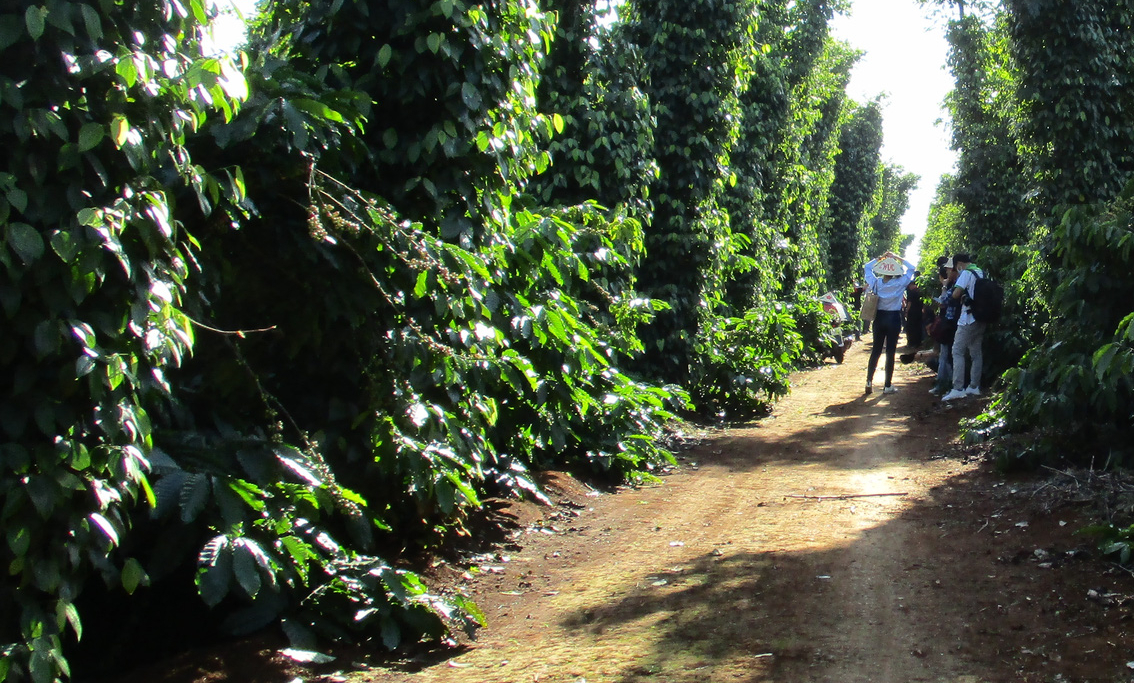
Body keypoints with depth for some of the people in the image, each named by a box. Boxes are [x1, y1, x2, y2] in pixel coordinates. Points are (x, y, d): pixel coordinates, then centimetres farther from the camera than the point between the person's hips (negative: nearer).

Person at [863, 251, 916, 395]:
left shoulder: (876, 282, -5)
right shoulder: (899, 283, -12)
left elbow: (868, 266, 12)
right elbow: (911, 268, 0)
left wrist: (880, 257, 4)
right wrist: (897, 257, -1)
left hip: (879, 317, 3)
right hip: (894, 318, -3)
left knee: (876, 350, 12)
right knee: (890, 352, 0)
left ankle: (869, 382, 10)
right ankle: (888, 385, 3)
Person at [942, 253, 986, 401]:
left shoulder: (966, 273, -11)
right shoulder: (982, 273, 11)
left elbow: (955, 294, -17)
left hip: (968, 319, -8)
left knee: (958, 352, -6)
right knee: (976, 353, 13)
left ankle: (958, 389, -13)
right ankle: (974, 386, 18)